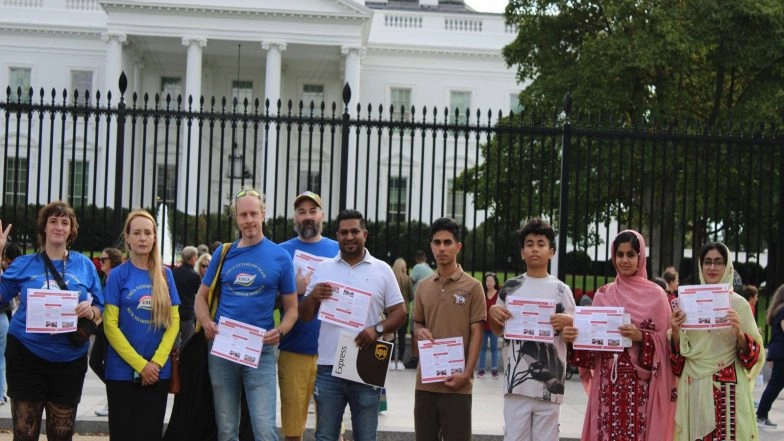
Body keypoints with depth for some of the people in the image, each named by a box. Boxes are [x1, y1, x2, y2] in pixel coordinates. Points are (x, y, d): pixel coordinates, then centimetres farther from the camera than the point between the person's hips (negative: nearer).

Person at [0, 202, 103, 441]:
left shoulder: (84, 265, 5)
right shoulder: (24, 264, 4)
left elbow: (101, 310, 7)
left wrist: (90, 311, -17)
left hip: (69, 360, 1)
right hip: (27, 357, -1)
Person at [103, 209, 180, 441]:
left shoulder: (165, 274, 6)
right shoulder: (118, 275, -2)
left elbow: (173, 321, 4)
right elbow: (110, 325, -7)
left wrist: (157, 362, -8)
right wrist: (140, 364, -13)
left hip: (158, 372, 3)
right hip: (123, 371, -3)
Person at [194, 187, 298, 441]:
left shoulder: (279, 256, 1)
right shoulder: (224, 253, 7)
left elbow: (291, 308, 5)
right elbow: (201, 297, 12)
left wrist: (279, 332, -15)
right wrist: (207, 323, -8)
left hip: (261, 351, -2)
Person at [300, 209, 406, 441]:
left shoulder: (382, 270, 4)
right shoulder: (323, 269, 8)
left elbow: (399, 312, 3)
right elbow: (305, 316, 9)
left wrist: (378, 329, -16)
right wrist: (312, 297, -13)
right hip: (328, 366, 1)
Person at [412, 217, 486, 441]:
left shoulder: (472, 286, -3)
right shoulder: (423, 286, 10)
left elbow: (476, 334, -4)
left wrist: (466, 373, -14)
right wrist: (420, 332, -5)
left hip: (456, 382, -4)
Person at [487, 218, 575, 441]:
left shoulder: (561, 290, 2)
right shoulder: (510, 288, 7)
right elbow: (498, 330, 18)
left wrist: (567, 322, -15)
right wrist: (492, 313, -3)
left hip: (549, 383, -1)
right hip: (516, 381, 1)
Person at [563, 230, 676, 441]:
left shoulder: (655, 295, 2)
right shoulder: (603, 294, 11)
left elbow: (662, 341, 0)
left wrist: (640, 337, -18)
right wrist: (573, 337, -9)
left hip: (640, 384, -3)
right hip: (608, 381, 3)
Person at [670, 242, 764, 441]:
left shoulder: (739, 303, -1)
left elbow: (754, 354, -2)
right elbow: (680, 352, 9)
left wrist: (739, 333, -20)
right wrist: (675, 332, -10)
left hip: (727, 388, -2)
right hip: (693, 386, 3)